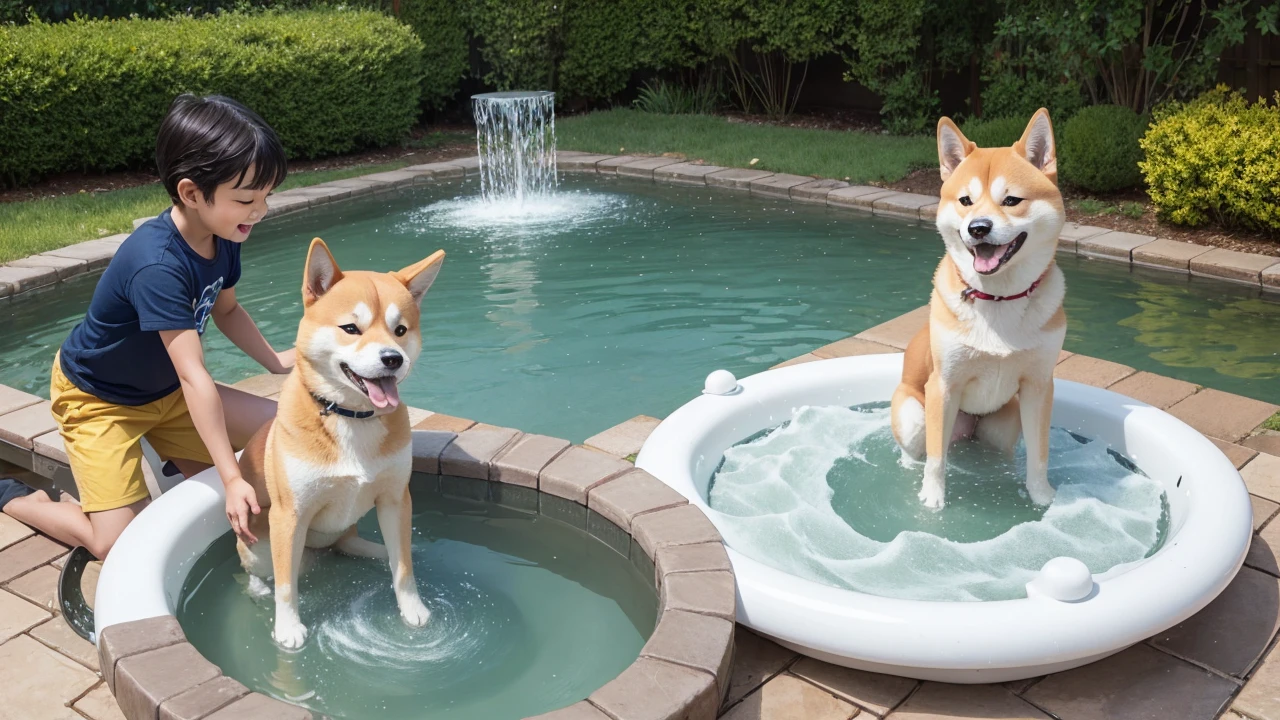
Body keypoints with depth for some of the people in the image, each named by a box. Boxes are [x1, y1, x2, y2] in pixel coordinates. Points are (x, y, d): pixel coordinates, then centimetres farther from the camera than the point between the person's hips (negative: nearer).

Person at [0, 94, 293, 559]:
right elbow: (194, 376, -40)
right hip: (97, 398, -7)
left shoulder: (223, 239, -13)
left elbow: (225, 309, 8)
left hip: (164, 390, 8)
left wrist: (275, 361, -4)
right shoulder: (158, 265, -37)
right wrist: (232, 478, -40)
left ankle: (173, 462, 25)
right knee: (121, 546, -13)